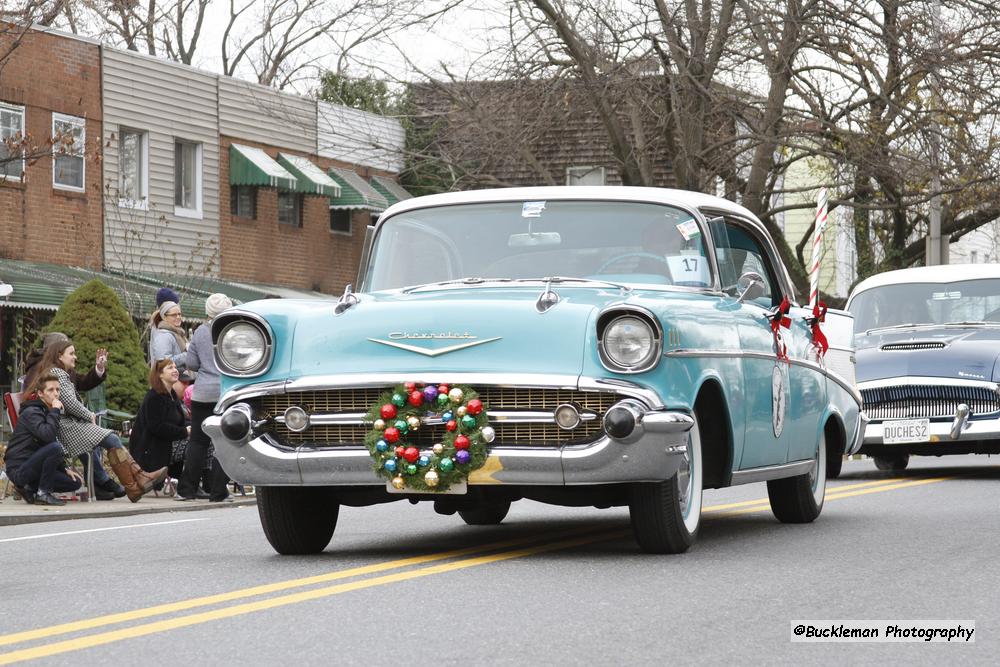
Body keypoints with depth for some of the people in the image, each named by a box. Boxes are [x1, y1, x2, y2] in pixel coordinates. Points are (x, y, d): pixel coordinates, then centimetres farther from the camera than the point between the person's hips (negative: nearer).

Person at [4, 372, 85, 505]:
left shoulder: (47, 411, 16)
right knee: (54, 447, -31)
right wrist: (55, 411, -22)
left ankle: (30, 489, 8)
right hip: (19, 469, -9)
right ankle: (43, 494, -19)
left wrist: (65, 469, 9)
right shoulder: (31, 412, -13)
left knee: (75, 482, -1)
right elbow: (48, 435, -31)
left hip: (32, 466, 9)